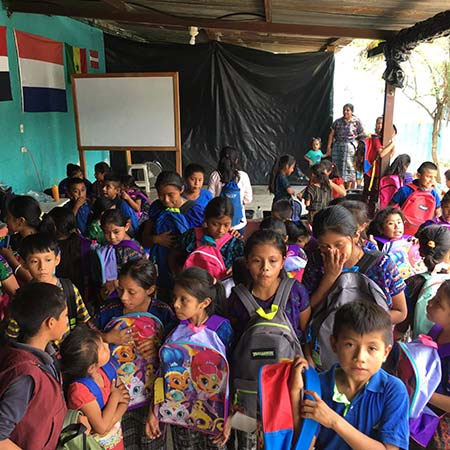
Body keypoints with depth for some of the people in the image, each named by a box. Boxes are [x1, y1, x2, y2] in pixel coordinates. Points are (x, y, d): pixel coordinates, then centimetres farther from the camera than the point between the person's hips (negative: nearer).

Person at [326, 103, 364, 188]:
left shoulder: (356, 121, 1)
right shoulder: (337, 122, 7)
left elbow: (362, 134, 5)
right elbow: (331, 134, 8)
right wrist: (329, 146, 3)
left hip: (350, 147, -2)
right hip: (337, 146, 2)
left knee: (348, 166, -3)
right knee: (337, 167, 3)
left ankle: (348, 189, 6)